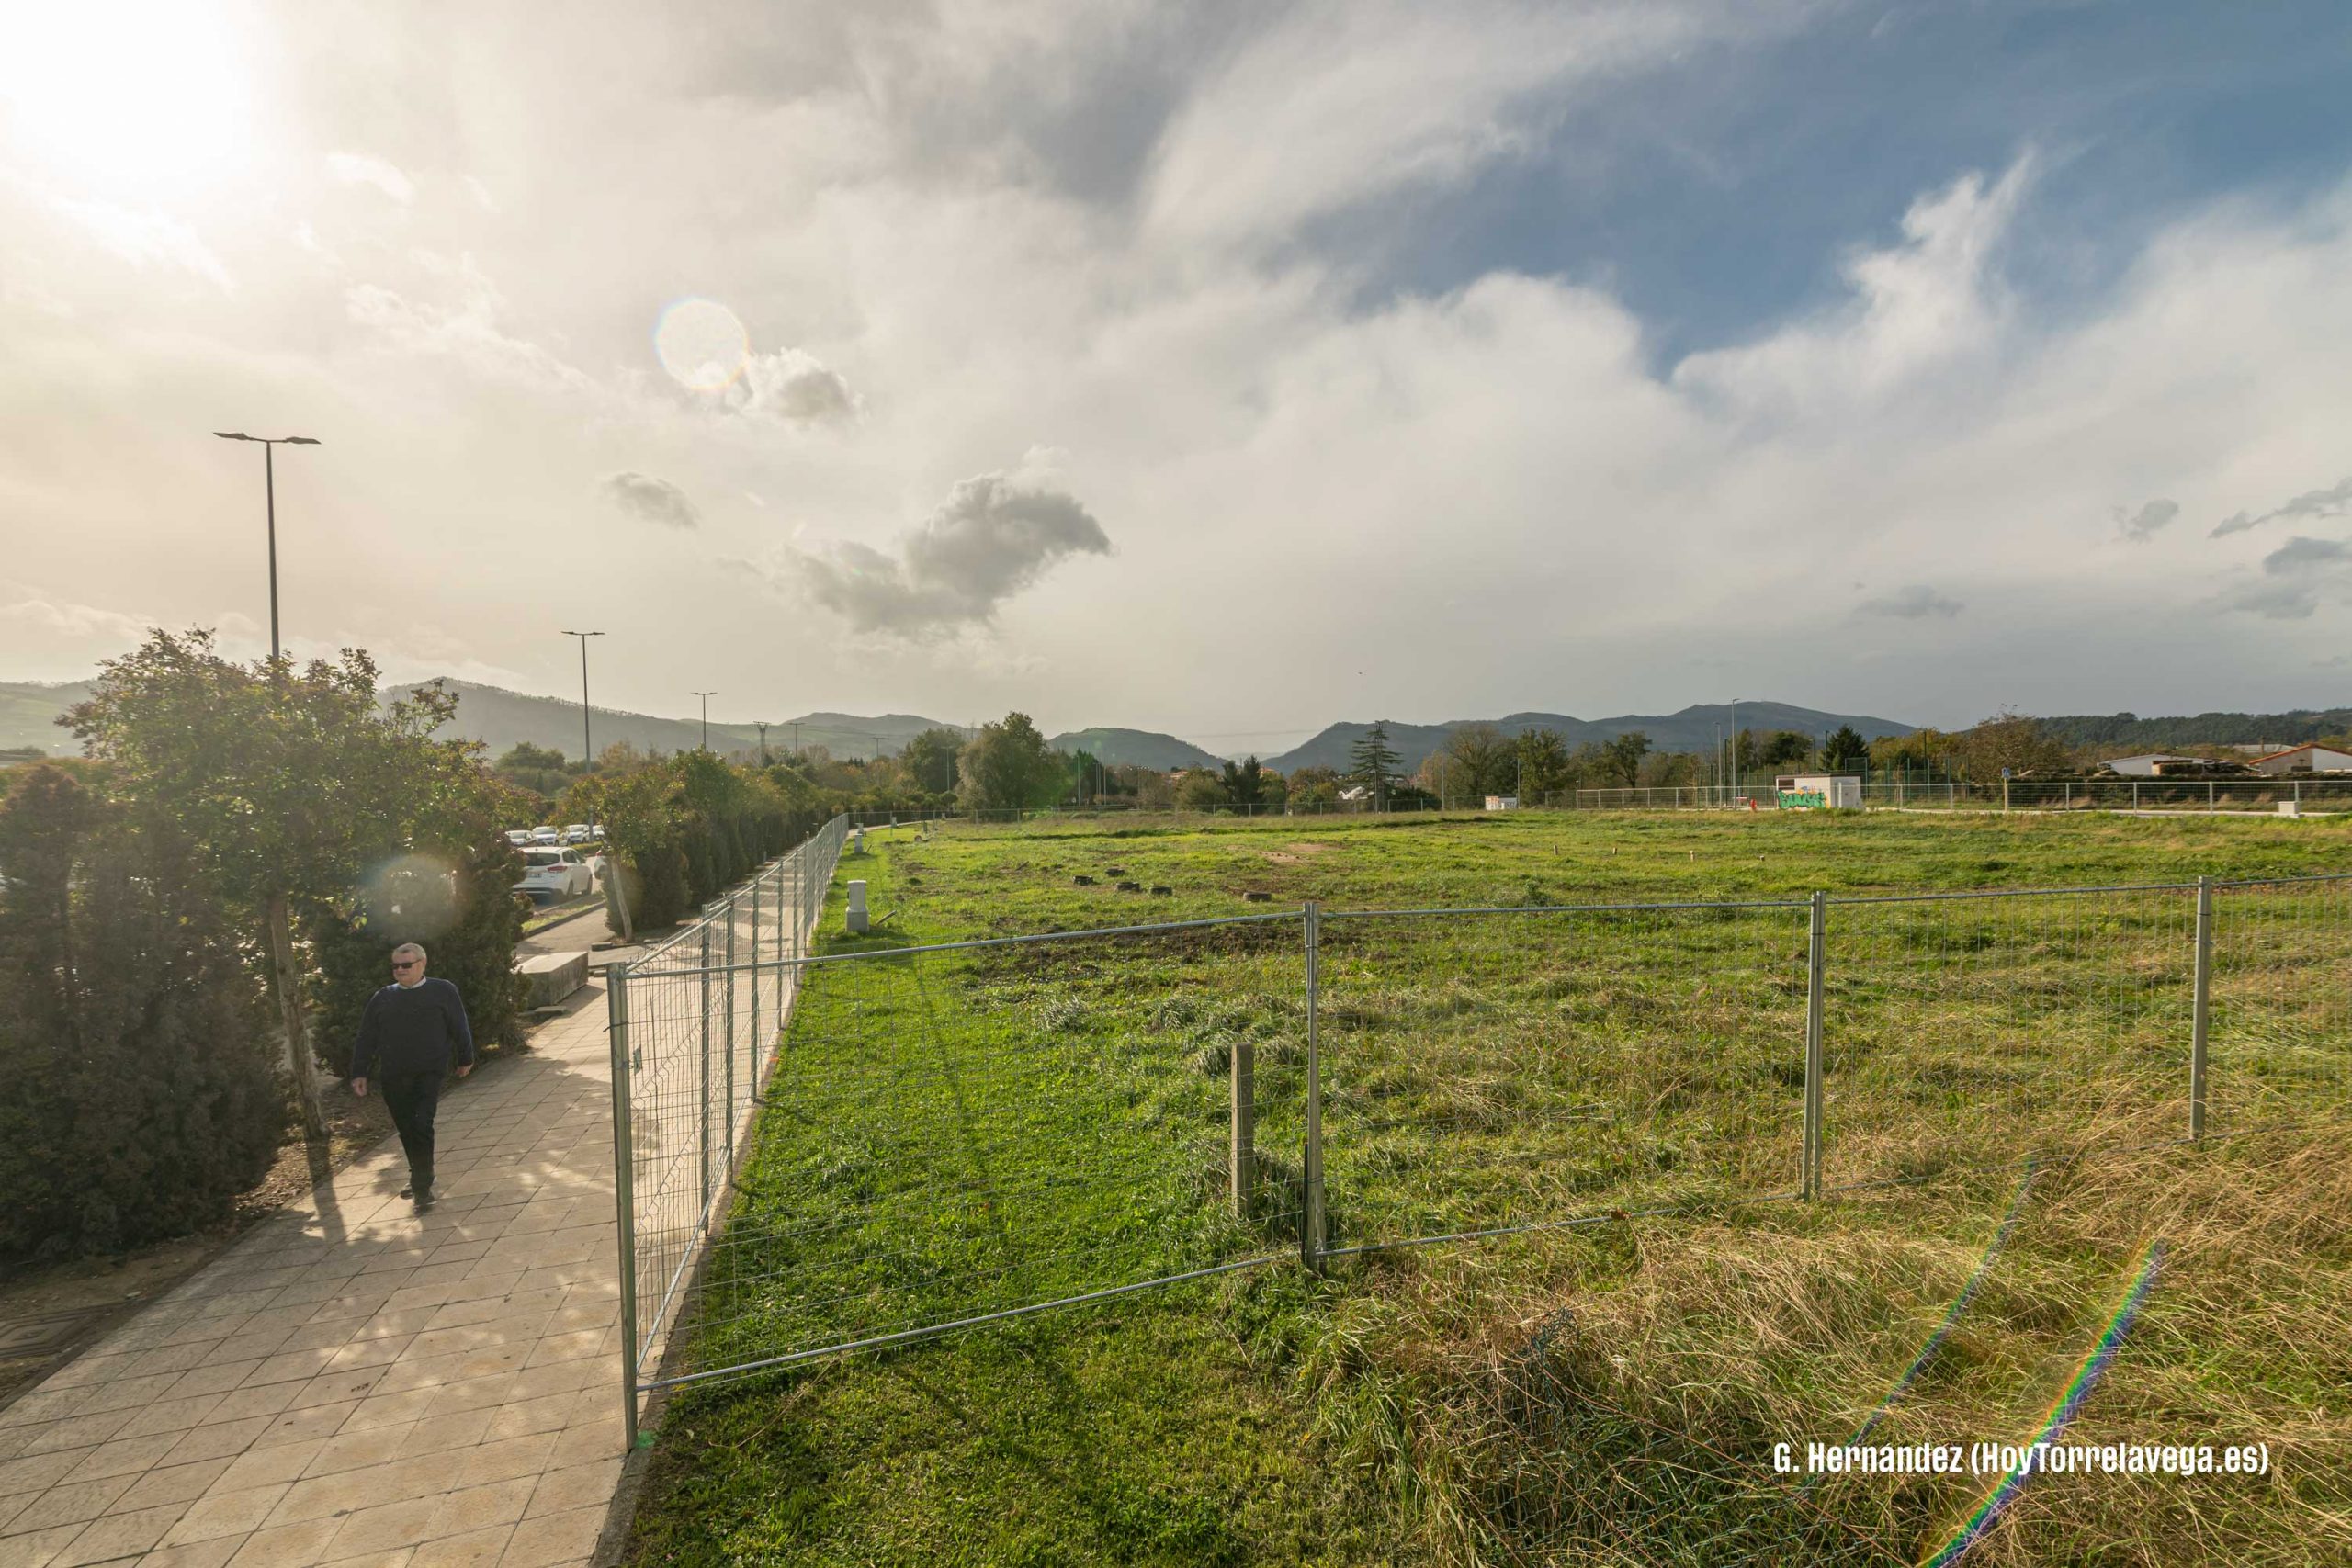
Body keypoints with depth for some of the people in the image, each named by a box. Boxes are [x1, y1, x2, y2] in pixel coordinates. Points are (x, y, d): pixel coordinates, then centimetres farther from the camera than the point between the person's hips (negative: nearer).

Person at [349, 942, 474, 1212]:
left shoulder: (443, 991, -1)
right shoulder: (382, 998, 8)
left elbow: (459, 1027, 5)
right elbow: (366, 1038, 11)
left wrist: (465, 1058, 9)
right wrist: (359, 1073, 6)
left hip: (429, 1073, -4)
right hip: (393, 1077, 4)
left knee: (421, 1126, -12)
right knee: (406, 1129, 12)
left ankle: (422, 1186, -2)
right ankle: (419, 1177, 31)